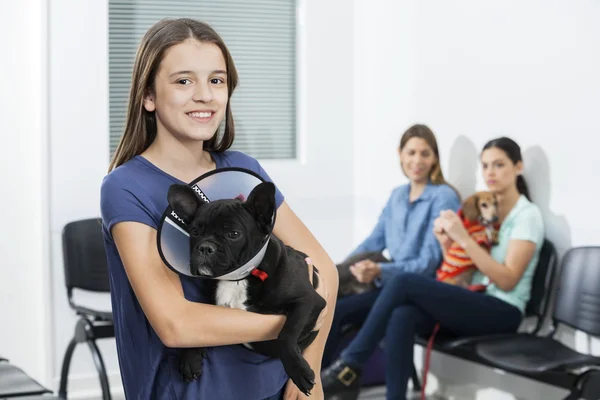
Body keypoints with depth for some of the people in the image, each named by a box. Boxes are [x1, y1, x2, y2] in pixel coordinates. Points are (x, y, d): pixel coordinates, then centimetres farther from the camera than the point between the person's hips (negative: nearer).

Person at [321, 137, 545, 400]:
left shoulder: (528, 214, -3)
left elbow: (507, 280, -14)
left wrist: (463, 238, -19)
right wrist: (446, 243, -2)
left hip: (501, 312, -6)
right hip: (474, 304, 6)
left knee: (405, 283, -24)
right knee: (402, 316, -27)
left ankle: (350, 366, -16)